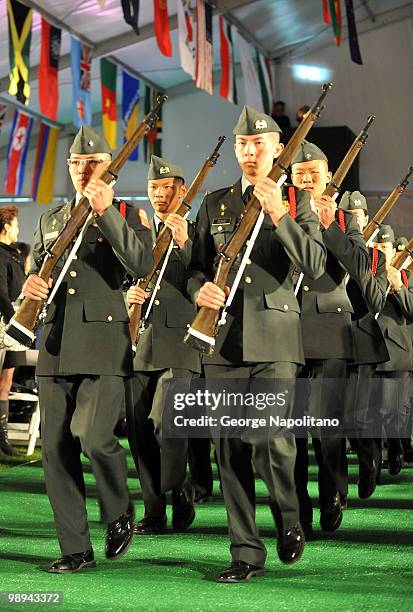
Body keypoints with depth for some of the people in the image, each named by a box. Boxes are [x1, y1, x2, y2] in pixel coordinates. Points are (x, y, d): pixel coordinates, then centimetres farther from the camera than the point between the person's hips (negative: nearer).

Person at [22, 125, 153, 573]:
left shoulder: (127, 215, 5)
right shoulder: (50, 220, 20)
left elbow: (141, 264, -13)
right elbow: (34, 271, 25)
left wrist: (105, 211, -18)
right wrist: (30, 284, 1)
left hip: (103, 346, -5)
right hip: (55, 347, 5)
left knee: (93, 436, -19)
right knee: (56, 449, 2)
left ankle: (120, 515, 10)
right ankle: (75, 549, 11)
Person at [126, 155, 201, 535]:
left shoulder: (197, 233, 4)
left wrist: (184, 243, -17)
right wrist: (127, 295, -1)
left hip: (179, 346, -4)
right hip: (139, 345, 5)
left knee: (164, 421, -19)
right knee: (140, 430, 3)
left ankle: (181, 489, 4)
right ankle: (154, 510, 13)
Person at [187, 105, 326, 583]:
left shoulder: (297, 203, 6)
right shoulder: (214, 204, 14)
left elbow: (314, 266, -7)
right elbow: (196, 266, 17)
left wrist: (279, 216, -17)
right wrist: (200, 289, -6)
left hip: (274, 338, -3)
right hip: (223, 340, 3)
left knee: (272, 439, -13)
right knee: (231, 449, 2)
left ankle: (288, 517, 17)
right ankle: (246, 553, 12)